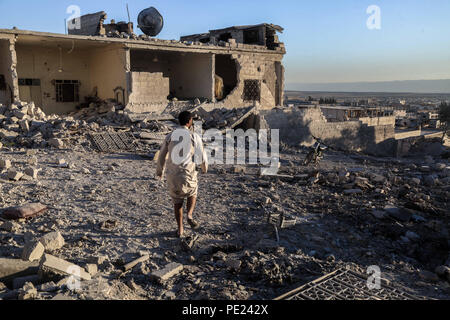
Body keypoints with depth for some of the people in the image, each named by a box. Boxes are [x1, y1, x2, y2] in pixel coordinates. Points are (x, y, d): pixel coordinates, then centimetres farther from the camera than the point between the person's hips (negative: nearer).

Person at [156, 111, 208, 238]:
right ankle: (189, 215, 5)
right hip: (188, 174, -2)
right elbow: (202, 157, -1)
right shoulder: (195, 137, -6)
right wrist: (205, 168, 22)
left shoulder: (170, 136, 2)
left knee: (177, 202, 21)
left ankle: (180, 230, 23)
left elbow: (162, 156, 12)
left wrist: (159, 170, 30)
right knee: (192, 193, 28)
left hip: (172, 175, 3)